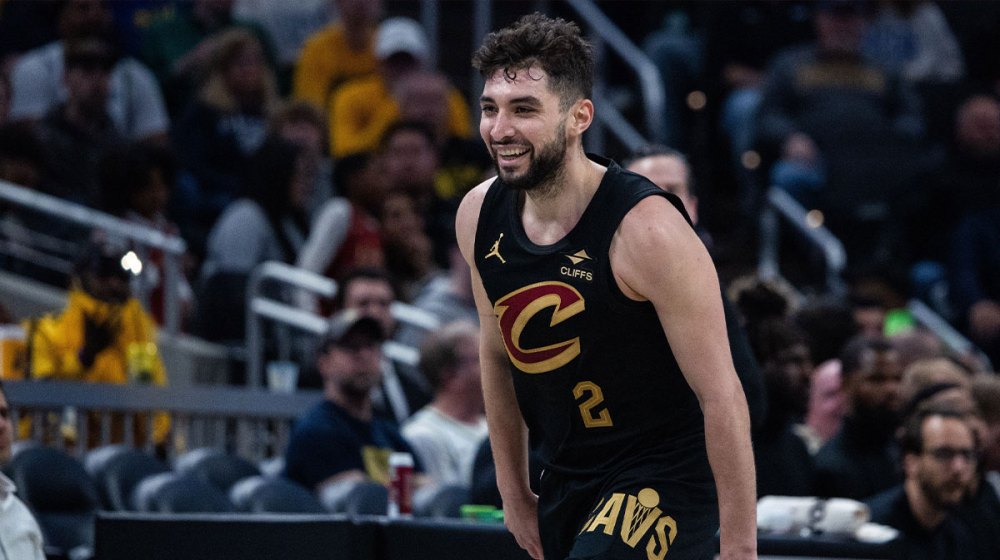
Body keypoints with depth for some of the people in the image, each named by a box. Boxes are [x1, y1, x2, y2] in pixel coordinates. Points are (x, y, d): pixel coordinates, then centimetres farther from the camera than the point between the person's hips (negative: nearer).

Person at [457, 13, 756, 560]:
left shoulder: (646, 230, -23)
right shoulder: (479, 217, -3)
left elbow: (721, 397, -20)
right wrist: (514, 493, 16)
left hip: (665, 475, -7)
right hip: (566, 483, 7)